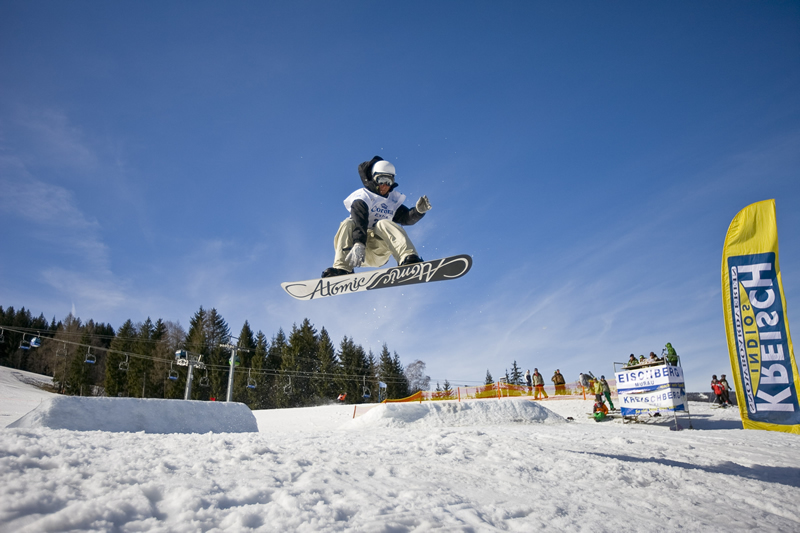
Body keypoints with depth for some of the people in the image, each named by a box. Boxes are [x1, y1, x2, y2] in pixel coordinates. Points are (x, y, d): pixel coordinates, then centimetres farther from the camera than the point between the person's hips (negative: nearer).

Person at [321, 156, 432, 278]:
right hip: (361, 251, -2)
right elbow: (359, 222, -19)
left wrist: (418, 210, -21)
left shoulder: (393, 201, 17)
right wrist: (358, 244, -36)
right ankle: (342, 269, -43)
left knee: (384, 224, -26)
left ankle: (408, 259, -49)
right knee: (348, 223, -28)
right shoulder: (363, 197, 1)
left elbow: (407, 218, 1)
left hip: (379, 253, 2)